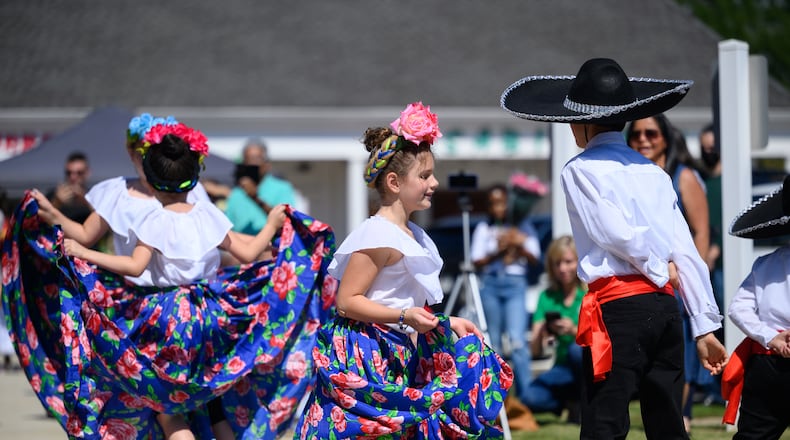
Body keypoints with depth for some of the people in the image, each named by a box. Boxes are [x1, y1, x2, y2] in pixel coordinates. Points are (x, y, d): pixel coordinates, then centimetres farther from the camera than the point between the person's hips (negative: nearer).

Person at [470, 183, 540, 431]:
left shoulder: (523, 227, 11)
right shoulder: (483, 229, 12)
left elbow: (534, 259, 6)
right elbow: (476, 262, 5)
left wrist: (520, 246, -11)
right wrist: (497, 252, -10)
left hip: (515, 284, -2)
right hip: (490, 285, 2)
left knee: (517, 341, -15)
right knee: (493, 343, 3)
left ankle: (525, 400, -18)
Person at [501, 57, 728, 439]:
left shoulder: (580, 170, 0)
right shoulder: (653, 172, 16)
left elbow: (614, 231, -14)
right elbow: (687, 252, 10)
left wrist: (656, 268, 2)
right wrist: (705, 325, 11)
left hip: (617, 307, -6)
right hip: (665, 307, 6)